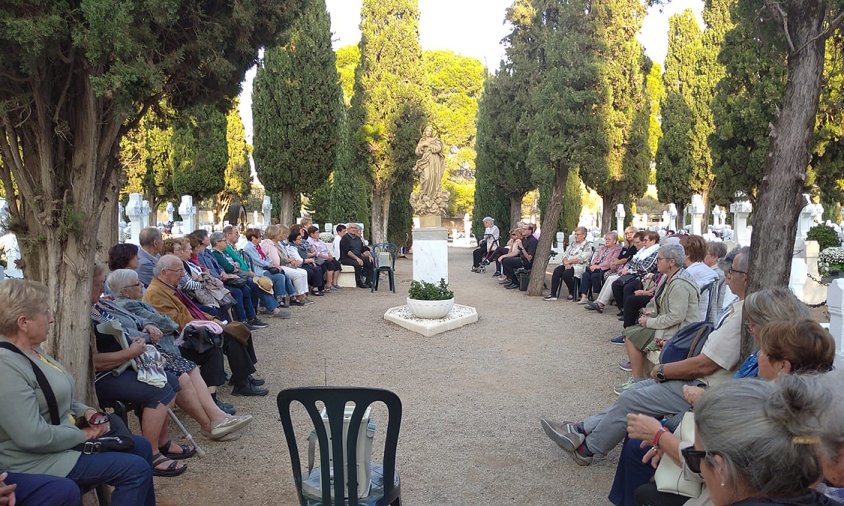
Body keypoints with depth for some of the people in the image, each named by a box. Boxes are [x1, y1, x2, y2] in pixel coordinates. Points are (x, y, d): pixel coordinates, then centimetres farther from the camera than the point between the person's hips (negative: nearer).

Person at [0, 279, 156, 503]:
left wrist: (86, 411, 3)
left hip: (66, 436, 10)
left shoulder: (32, 351, 6)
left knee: (141, 447, 12)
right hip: (39, 461, -10)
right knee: (136, 469, -14)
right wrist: (84, 434, -16)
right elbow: (33, 437, -29)